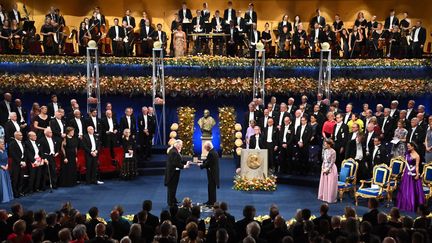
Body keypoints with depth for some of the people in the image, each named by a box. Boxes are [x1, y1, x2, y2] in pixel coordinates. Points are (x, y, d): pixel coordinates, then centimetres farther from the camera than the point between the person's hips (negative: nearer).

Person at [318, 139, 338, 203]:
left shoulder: (333, 152, -16)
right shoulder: (325, 150, 5)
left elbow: (332, 162, -14)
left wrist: (328, 169, -14)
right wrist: (323, 167, 2)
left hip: (331, 169, -7)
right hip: (324, 168, 7)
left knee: (330, 184, -2)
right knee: (324, 183, 11)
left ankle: (330, 198, 7)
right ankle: (324, 196, 22)